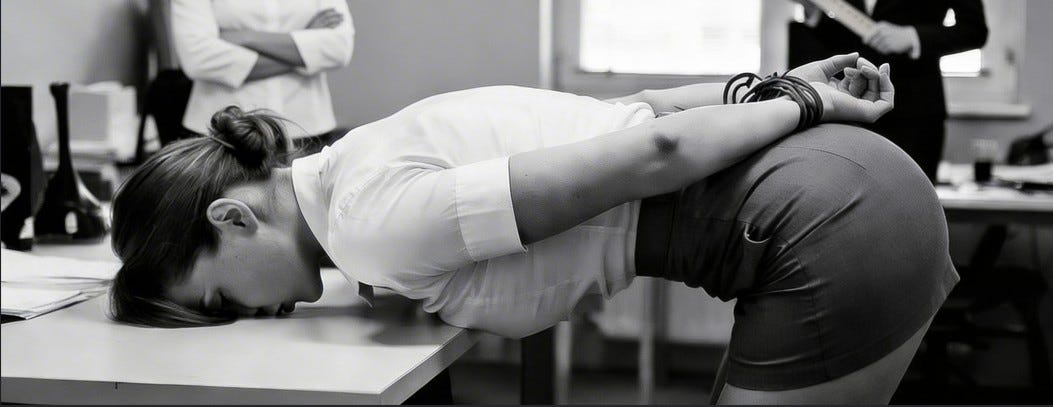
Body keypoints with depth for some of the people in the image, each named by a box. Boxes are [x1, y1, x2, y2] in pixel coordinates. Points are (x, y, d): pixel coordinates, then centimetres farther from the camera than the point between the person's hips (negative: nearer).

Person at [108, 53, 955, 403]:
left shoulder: (373, 221, -17)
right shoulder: (385, 164, 11)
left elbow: (650, 156, -20)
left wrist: (804, 106, -7)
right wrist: (784, 86, 8)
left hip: (835, 230, -9)